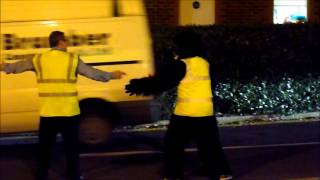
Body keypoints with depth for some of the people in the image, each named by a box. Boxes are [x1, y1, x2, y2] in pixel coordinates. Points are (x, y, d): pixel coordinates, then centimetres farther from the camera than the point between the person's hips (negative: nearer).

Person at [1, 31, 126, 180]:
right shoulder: (72, 59, -4)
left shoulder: (38, 60, 2)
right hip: (69, 113, -2)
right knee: (71, 147, 11)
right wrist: (112, 75, 14)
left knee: (45, 148, 12)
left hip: (47, 114, 2)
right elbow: (93, 73, 1)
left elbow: (18, 66, 16)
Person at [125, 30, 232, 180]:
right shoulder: (204, 62, 11)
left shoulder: (182, 64, -10)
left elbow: (162, 81, -7)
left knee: (173, 144, 8)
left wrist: (140, 86, 3)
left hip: (186, 112, -6)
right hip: (205, 112, 6)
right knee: (210, 145, 14)